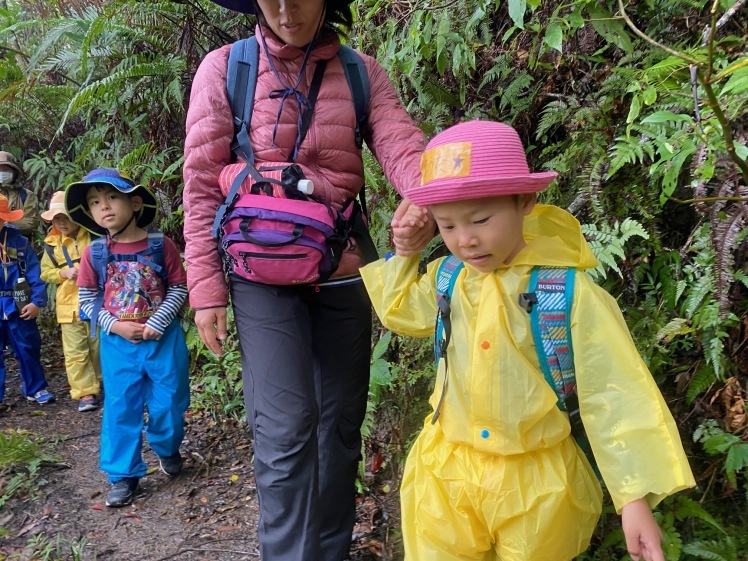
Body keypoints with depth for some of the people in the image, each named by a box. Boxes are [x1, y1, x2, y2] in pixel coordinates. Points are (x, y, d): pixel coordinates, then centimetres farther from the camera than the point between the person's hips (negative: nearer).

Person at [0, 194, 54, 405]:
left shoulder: (19, 241, -2)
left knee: (29, 349, 13)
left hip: (19, 307, 1)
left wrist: (37, 301, -10)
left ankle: (35, 388, 29)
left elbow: (34, 273, -2)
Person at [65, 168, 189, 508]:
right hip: (117, 343, 1)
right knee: (120, 408, 4)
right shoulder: (93, 253, -3)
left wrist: (156, 324, -14)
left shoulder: (161, 245, -8)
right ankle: (123, 475, 17)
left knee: (169, 403, 8)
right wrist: (115, 326, -12)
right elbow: (87, 299, 2)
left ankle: (167, 450, 36)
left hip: (164, 339, -1)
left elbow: (179, 289, -4)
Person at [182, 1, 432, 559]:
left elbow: (401, 145, -11)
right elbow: (202, 183, -2)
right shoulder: (224, 68, -2)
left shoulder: (362, 73, 4)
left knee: (341, 426, 11)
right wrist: (206, 285, -7)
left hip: (342, 273, 3)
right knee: (287, 430, -12)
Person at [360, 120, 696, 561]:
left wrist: (635, 497, -17)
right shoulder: (447, 277, -2)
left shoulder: (570, 292, -18)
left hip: (534, 482, -4)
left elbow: (614, 396, -16)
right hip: (446, 474, 4)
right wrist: (404, 252, 5)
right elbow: (401, 311, 20)